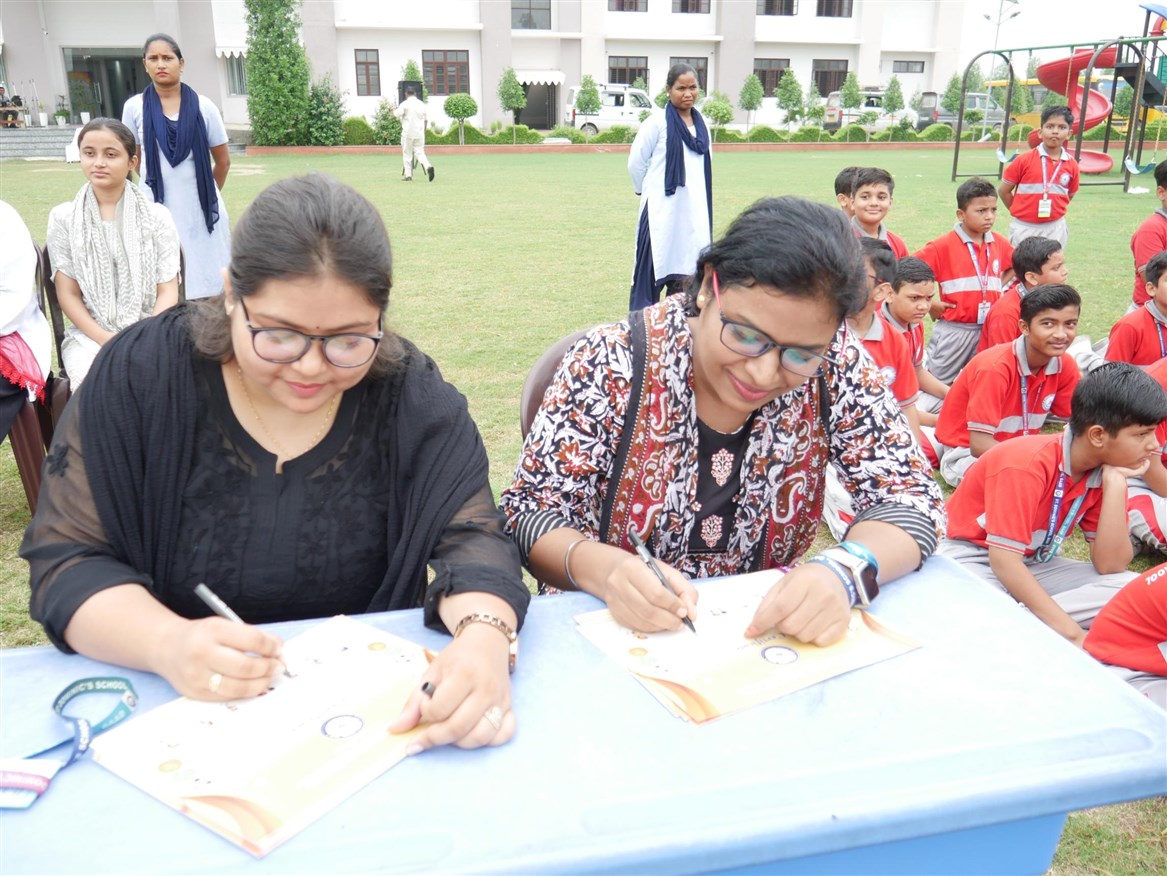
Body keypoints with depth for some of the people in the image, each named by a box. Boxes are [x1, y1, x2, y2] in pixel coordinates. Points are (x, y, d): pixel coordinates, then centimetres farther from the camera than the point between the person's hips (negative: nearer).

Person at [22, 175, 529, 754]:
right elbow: (67, 559, -8)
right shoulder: (139, 377, -8)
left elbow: (469, 536, -11)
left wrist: (484, 635, -34)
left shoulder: (413, 396, -7)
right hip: (171, 710, 1)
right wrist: (166, 643, -28)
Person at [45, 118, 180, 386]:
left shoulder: (157, 216, 4)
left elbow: (168, 291, 1)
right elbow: (68, 294, 3)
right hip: (89, 336, 0)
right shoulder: (63, 217, 5)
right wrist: (108, 341, -13)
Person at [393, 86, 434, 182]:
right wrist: (424, 132, 25)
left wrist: (393, 111, 6)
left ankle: (408, 175, 7)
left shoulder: (405, 104, -7)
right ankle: (428, 166, -20)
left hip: (408, 133, -4)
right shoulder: (422, 104, 10)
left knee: (407, 154, 6)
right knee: (420, 152, 6)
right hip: (419, 133, 4)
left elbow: (397, 114, -17)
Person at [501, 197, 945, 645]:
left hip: (762, 634, 2)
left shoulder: (836, 365, -10)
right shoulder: (610, 365, -15)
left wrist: (843, 570, -25)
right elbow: (529, 511, -11)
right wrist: (601, 568, -31)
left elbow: (910, 496, -6)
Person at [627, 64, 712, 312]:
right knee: (653, 269, -3)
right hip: (662, 210, -6)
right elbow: (635, 164, -5)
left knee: (685, 268, 10)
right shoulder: (657, 122, -9)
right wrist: (648, 192, 5)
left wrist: (698, 200, 15)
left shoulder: (701, 124, 10)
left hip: (694, 212, 6)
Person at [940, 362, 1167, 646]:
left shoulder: (1106, 471, -3)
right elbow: (1003, 560, -27)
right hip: (973, 559, -8)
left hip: (1033, 564, 9)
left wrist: (1116, 481, -16)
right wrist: (1074, 634, -29)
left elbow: (1110, 565, -10)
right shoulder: (1028, 463, -24)